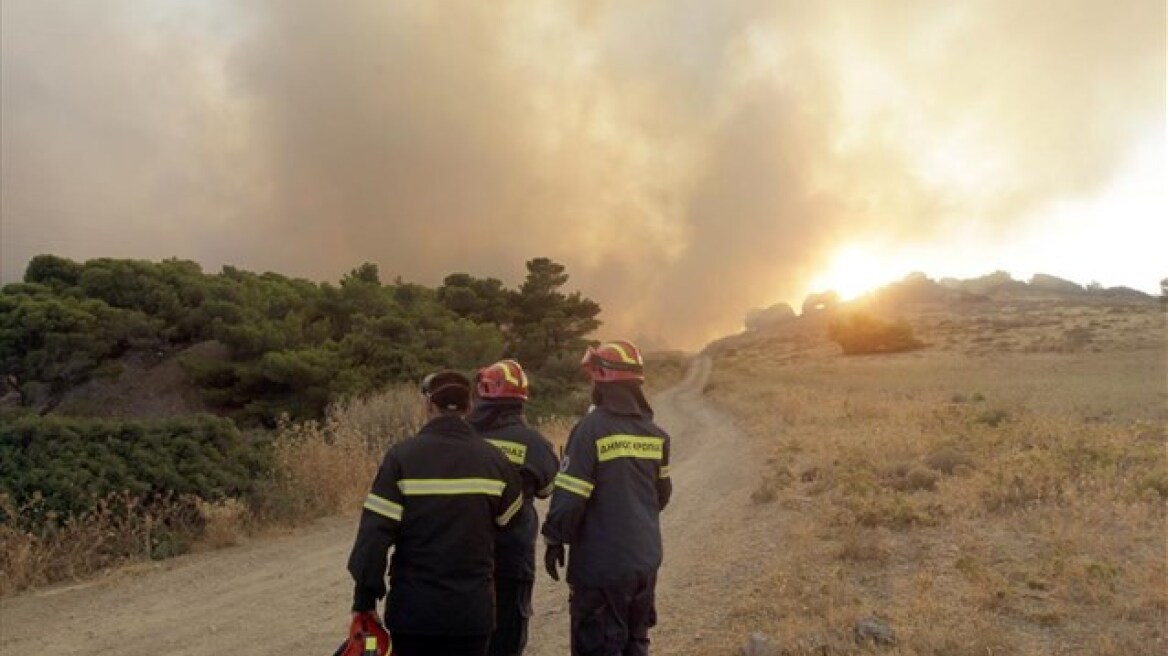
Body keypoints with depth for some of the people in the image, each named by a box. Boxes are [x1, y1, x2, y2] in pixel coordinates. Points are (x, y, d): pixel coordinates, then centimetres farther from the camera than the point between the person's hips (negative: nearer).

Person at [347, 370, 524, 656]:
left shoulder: (402, 455, -12)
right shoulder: (494, 459, -4)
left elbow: (374, 532, -13)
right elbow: (510, 519, 10)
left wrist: (365, 597, -4)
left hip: (413, 607, -1)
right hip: (472, 607, 2)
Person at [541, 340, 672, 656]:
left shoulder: (592, 428, -16)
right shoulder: (654, 432, 4)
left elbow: (570, 496, -17)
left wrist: (555, 539, -3)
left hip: (602, 562, -6)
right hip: (646, 558, 7)